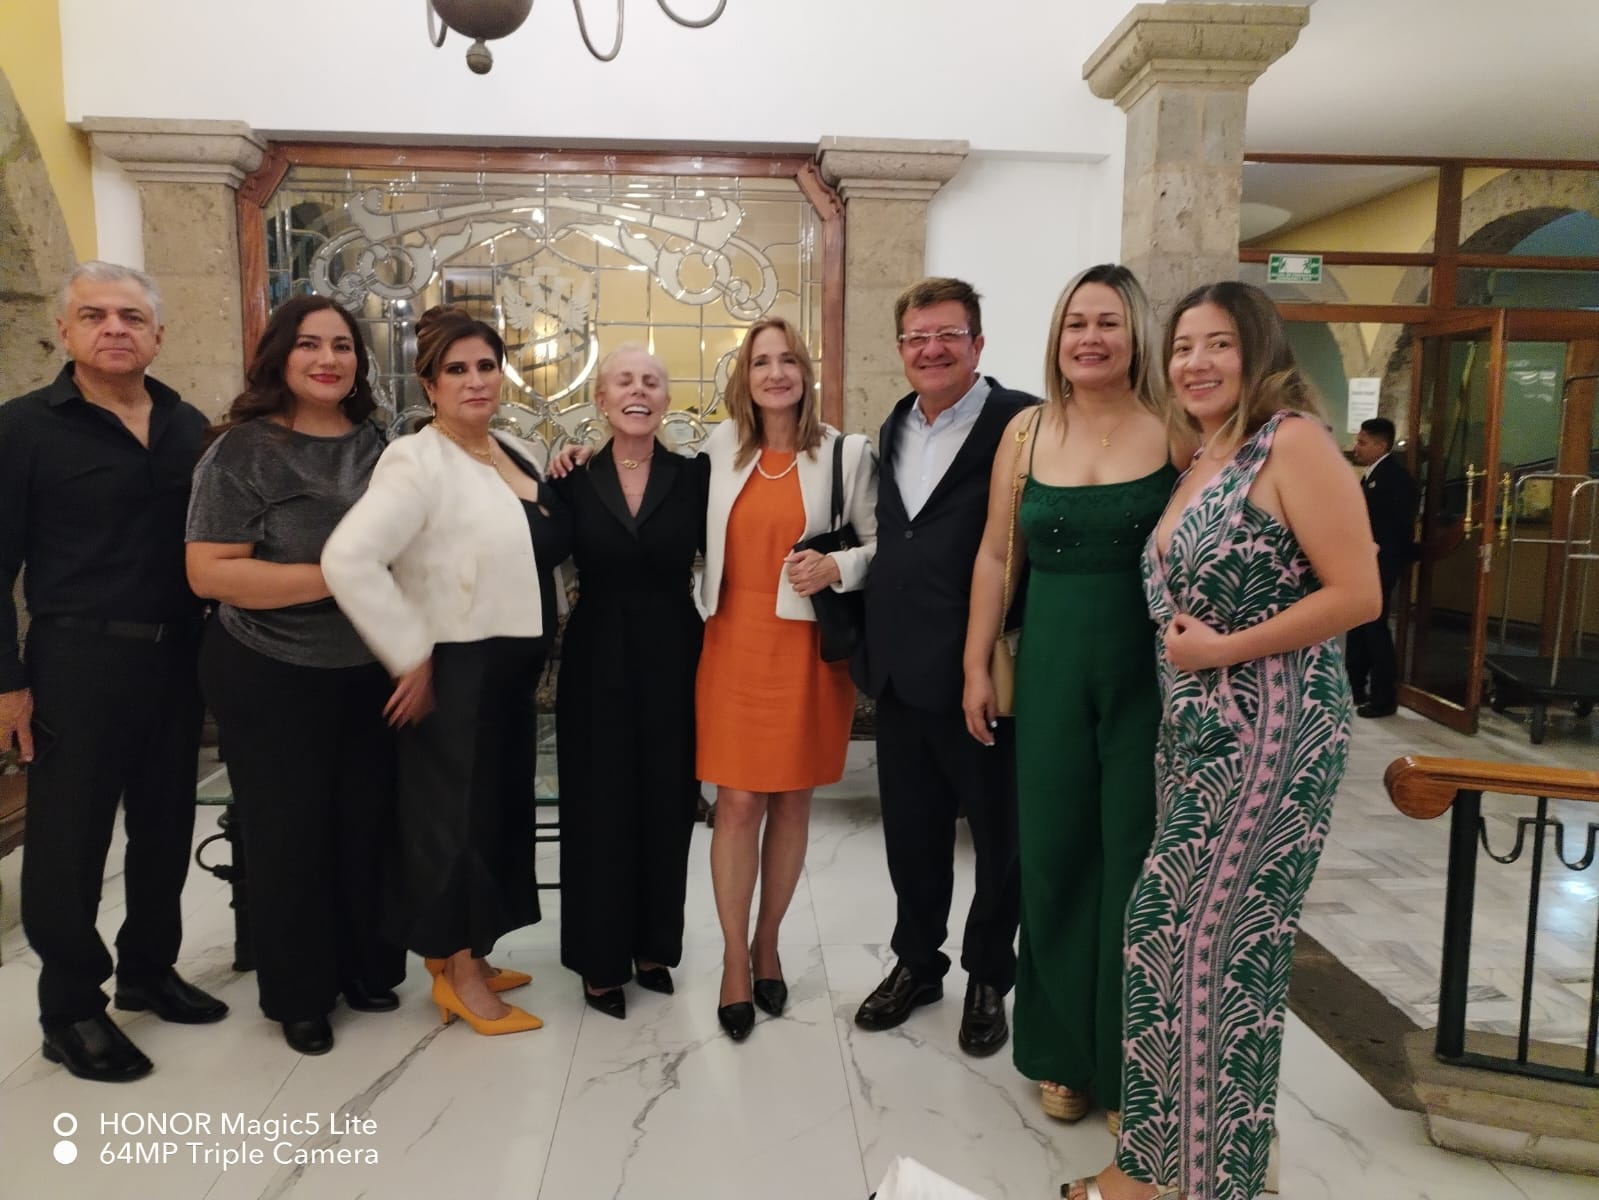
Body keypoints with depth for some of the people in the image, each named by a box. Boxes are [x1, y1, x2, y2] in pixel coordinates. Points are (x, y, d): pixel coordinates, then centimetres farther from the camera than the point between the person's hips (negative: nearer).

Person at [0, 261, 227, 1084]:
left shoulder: (190, 427, 7)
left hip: (176, 659, 5)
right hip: (77, 661, -4)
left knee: (166, 826, 15)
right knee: (69, 839, 6)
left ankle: (148, 970, 33)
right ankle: (69, 1008, 21)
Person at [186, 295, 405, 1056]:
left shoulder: (374, 445, 5)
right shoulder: (244, 450, -11)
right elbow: (209, 572, -18)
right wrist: (335, 577, -24)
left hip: (370, 674, 5)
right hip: (273, 680, -4)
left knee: (367, 827, 14)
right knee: (290, 837, 8)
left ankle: (365, 969, 33)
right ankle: (299, 995, 27)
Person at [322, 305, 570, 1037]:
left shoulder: (513, 455, 8)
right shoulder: (416, 461, -17)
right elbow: (348, 559, -28)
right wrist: (412, 658, -22)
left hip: (511, 669, 8)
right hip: (455, 672, -8)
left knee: (497, 807, 16)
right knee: (455, 811, 4)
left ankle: (465, 957, 34)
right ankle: (458, 974, 21)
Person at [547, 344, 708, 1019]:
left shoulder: (693, 476, -1)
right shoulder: (573, 480, 0)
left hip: (672, 662, 1)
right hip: (596, 665, 0)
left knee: (666, 807, 11)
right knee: (599, 811, 7)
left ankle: (654, 944, 30)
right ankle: (602, 958, 24)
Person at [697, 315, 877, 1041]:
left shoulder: (846, 453, -1)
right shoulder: (719, 449, 6)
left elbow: (880, 543, 2)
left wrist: (837, 568, -16)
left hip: (808, 647, 0)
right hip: (734, 642, 1)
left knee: (791, 801, 10)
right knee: (738, 802, 0)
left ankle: (767, 944, 30)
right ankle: (734, 959, 17)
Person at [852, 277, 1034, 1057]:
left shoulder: (1020, 423, -11)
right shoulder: (895, 428, 12)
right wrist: (874, 642, 14)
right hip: (901, 669, 7)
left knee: (997, 833, 12)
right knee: (910, 832, 18)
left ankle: (989, 978, 33)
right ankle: (916, 963, 37)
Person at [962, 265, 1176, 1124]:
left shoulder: (1173, 431, -3)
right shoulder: (1026, 432, 5)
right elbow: (996, 556, 7)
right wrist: (976, 666, 6)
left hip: (1150, 672, -2)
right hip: (1050, 670, 3)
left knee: (1136, 861, 7)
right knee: (1052, 856, 10)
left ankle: (1131, 1062, 27)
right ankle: (1063, 1050, 30)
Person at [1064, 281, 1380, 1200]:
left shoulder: (1293, 441, -10)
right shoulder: (1203, 459, 15)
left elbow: (1357, 593, -17)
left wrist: (1225, 649, -16)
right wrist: (1186, 650, 8)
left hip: (1272, 729, -8)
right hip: (1197, 730, 8)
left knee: (1215, 939, -1)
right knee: (1167, 929, 12)